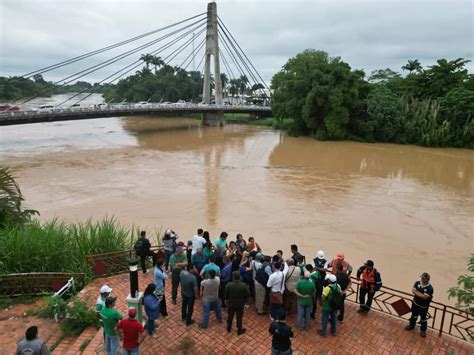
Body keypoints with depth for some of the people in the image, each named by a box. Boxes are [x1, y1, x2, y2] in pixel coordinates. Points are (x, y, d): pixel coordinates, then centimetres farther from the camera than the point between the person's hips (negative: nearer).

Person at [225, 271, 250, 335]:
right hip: (240, 304, -1)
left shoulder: (228, 285, -22)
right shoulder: (243, 285, -24)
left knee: (230, 316, 23)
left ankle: (229, 328, 42)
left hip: (231, 304, 1)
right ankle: (239, 330, 33)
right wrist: (244, 300, 8)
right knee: (239, 317, 18)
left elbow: (226, 295, -10)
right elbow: (248, 294, -11)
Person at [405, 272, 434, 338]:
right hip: (415, 303, 4)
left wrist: (417, 292, -21)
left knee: (423, 319, 17)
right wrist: (421, 294, -28)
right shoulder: (417, 283, -11)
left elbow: (424, 297, -30)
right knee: (414, 316, 25)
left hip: (423, 306, -4)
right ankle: (411, 325, 47)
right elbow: (413, 291, -16)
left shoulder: (430, 288, -27)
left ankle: (423, 330, 40)